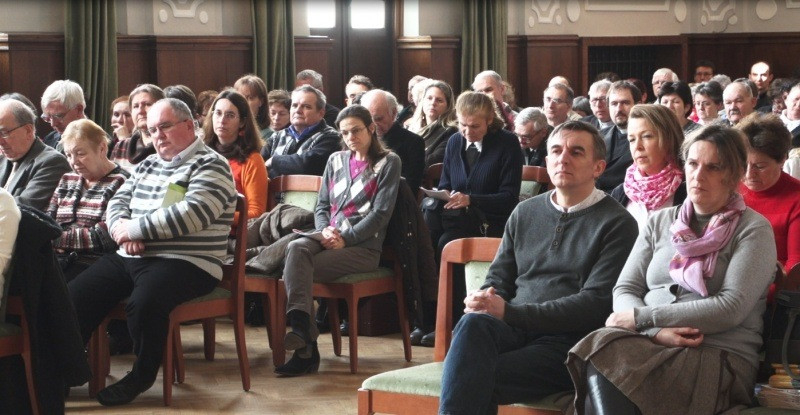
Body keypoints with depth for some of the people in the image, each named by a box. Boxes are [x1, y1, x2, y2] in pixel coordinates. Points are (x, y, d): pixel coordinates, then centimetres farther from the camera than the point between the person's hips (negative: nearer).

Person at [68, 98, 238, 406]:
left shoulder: (210, 165, -5)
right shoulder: (148, 165, 21)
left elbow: (192, 214, -20)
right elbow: (118, 202, 19)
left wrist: (134, 228, -15)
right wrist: (122, 230, -7)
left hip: (186, 263, -8)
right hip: (130, 258, 8)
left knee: (144, 302, -34)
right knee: (76, 294, -7)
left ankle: (142, 375, -11)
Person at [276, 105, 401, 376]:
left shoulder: (388, 163, 6)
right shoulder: (336, 161, 22)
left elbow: (381, 213, -4)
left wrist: (345, 238, -14)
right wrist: (324, 230, -4)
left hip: (364, 246, -4)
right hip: (328, 240, 5)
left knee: (297, 268, -29)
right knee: (296, 248, -32)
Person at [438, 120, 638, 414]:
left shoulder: (617, 224, 1)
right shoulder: (525, 213, 20)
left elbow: (596, 302, -9)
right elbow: (498, 278, 21)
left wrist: (510, 312, -15)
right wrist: (485, 300, -7)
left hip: (568, 341, -5)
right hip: (512, 331, 5)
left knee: (475, 380, -31)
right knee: (473, 324, -32)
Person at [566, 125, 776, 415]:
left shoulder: (754, 229, 4)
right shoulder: (660, 222, 19)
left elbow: (732, 307, -9)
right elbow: (624, 290, 11)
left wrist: (641, 317, -10)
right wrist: (657, 330, -12)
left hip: (721, 357, -4)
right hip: (649, 343, 4)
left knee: (601, 357, -33)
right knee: (599, 347, -34)